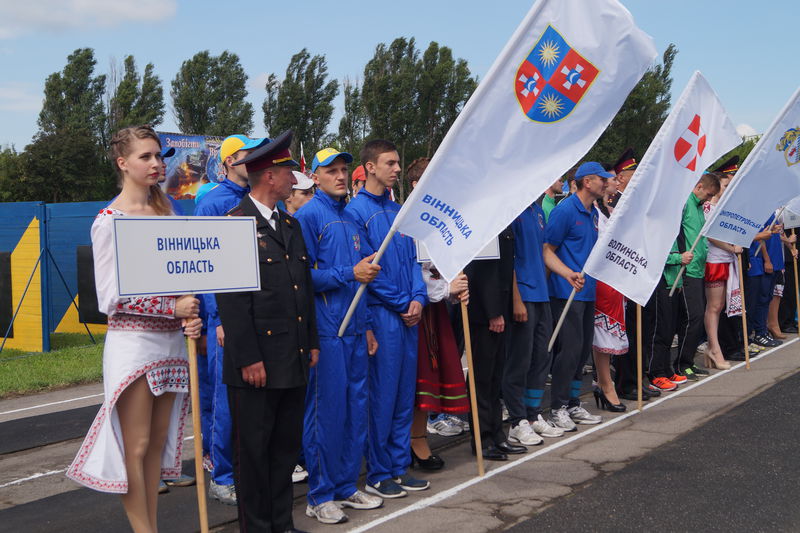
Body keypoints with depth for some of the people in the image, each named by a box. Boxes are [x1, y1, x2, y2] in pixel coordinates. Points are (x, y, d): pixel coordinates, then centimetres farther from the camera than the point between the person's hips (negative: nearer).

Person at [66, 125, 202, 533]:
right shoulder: (109, 221, -9)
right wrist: (172, 307, -16)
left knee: (158, 441, 11)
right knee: (136, 446, 0)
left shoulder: (166, 212, 10)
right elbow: (110, 299, -12)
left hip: (171, 342, 6)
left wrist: (191, 316, -4)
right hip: (133, 342, -6)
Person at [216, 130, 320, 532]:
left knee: (287, 446, 15)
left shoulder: (290, 225, 15)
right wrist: (248, 359, -18)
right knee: (253, 450, 4)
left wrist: (312, 343, 15)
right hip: (257, 363, -8)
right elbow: (230, 299, -16)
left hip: (294, 362, 8)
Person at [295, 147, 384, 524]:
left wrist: (367, 326, 17)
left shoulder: (350, 219, 17)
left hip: (355, 330, 7)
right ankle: (320, 496, 9)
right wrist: (351, 274, -16)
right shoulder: (308, 216, -6)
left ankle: (346, 487, 21)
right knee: (326, 412, -2)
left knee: (356, 411, 10)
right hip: (326, 333, -7)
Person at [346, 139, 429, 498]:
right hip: (380, 315, -7)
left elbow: (412, 260, 14)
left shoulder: (399, 210, 14)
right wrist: (401, 303, -9)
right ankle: (378, 474, 8)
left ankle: (400, 466, 20)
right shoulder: (356, 211, -7)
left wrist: (418, 299, -3)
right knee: (381, 395, -2)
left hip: (409, 314, 7)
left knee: (404, 393, 10)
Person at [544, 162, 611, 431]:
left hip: (588, 291, 9)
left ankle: (574, 405, 21)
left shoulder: (594, 213, 16)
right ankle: (558, 408, 0)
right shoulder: (565, 210, -11)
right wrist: (569, 274, -25)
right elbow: (547, 251, -14)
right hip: (567, 292, -9)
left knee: (583, 348, 11)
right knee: (570, 349, -9)